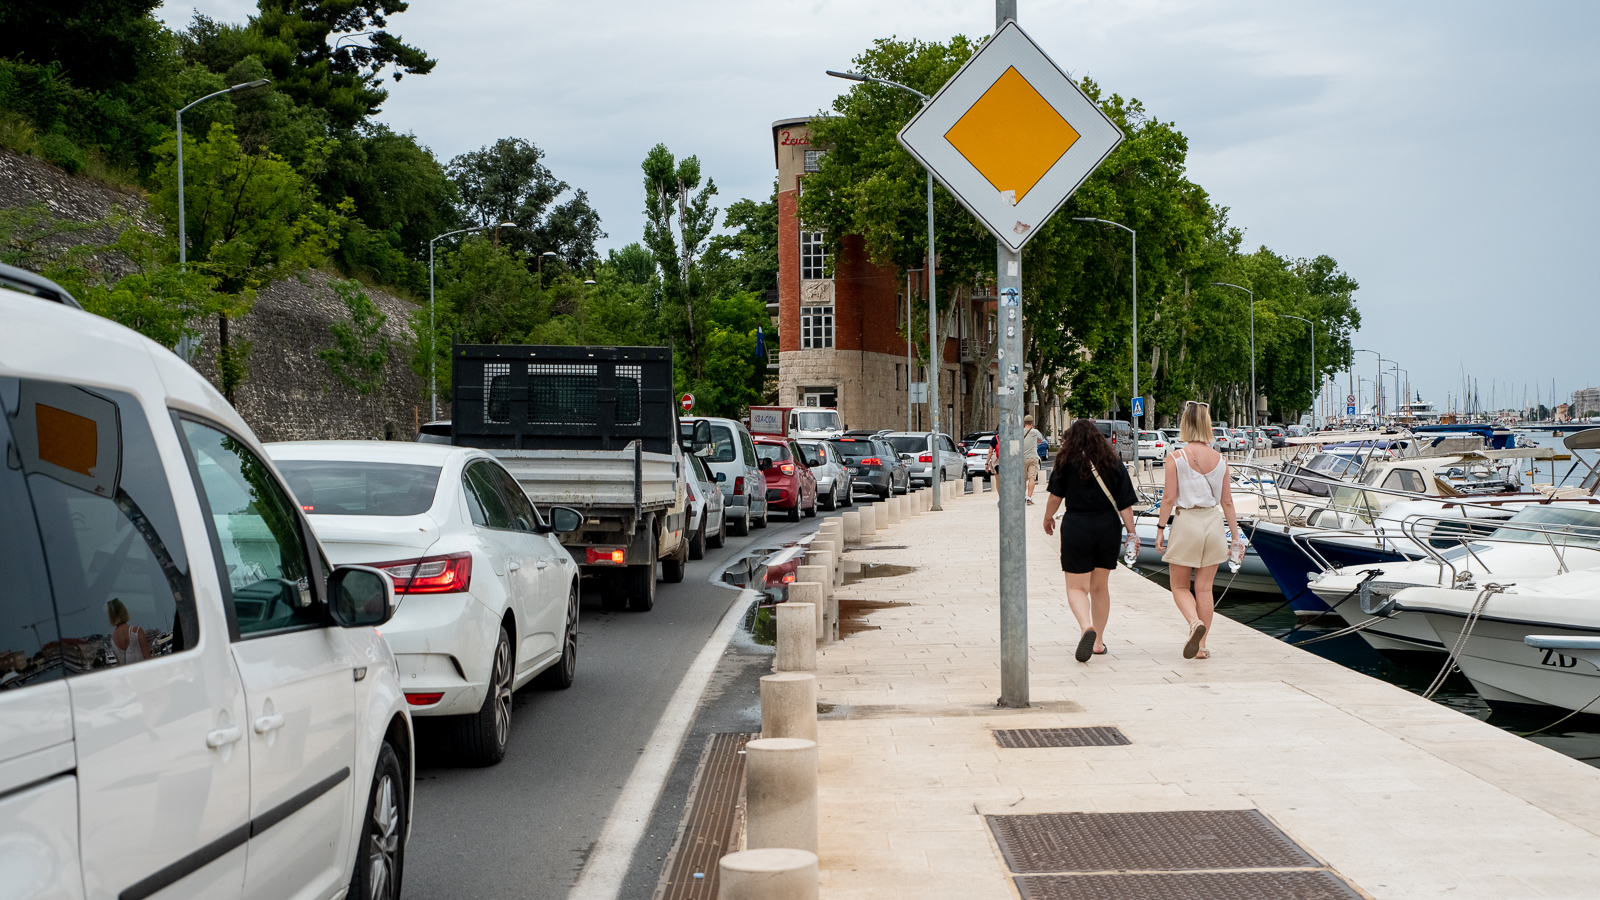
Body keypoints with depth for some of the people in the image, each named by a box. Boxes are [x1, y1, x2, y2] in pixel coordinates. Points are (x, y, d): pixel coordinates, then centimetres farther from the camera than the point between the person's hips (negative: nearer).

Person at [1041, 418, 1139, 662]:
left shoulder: (1068, 462, -3)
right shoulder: (1113, 464, 5)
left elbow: (1055, 497, -2)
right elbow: (1125, 504, 0)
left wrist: (1048, 518, 15)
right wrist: (1131, 532, 4)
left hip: (1077, 528, -4)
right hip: (1108, 528, 4)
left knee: (1077, 587, 0)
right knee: (1100, 586, 17)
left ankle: (1087, 627, -28)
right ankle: (1098, 640, 22)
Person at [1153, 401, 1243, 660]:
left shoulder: (1176, 458, -9)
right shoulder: (1220, 459, 2)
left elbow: (1169, 498, -10)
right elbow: (1227, 501, 5)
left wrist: (1160, 529, -1)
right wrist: (1236, 534, 11)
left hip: (1185, 522, -3)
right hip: (1213, 522, 3)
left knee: (1180, 586, 9)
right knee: (1204, 587, 10)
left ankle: (1195, 623, -20)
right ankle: (1201, 646, 11)